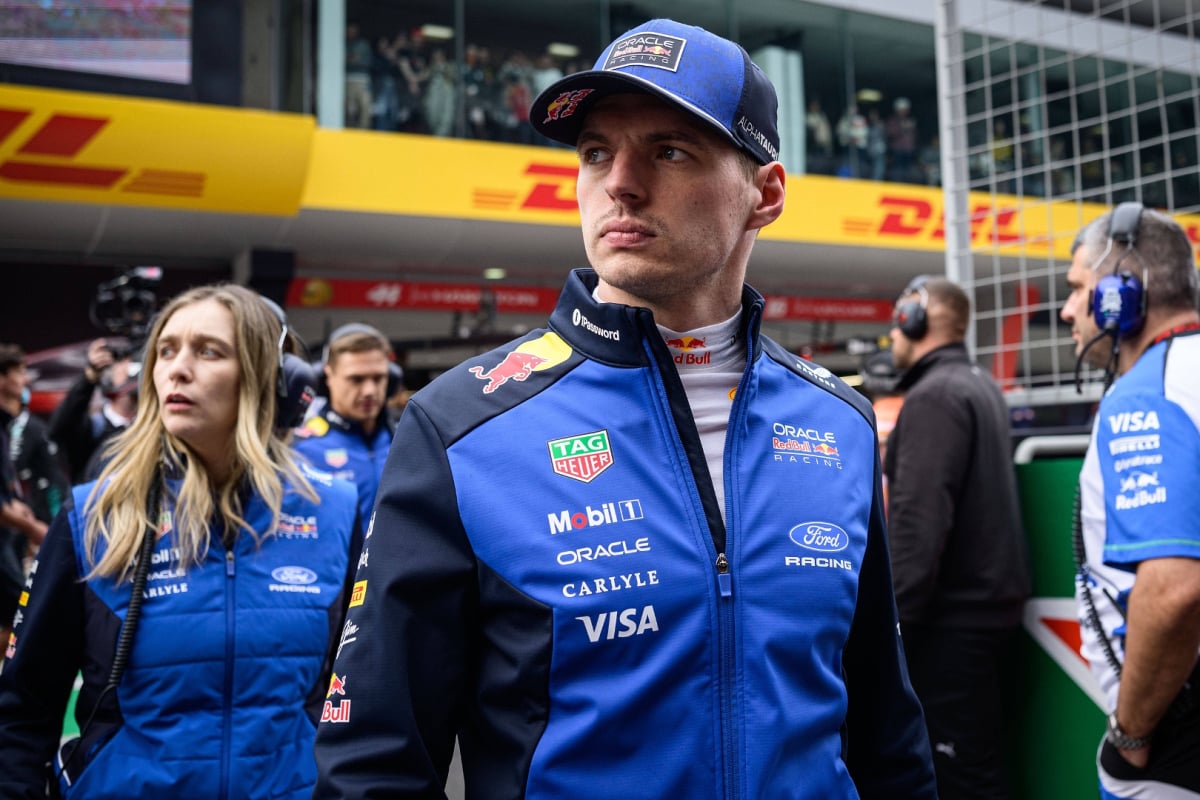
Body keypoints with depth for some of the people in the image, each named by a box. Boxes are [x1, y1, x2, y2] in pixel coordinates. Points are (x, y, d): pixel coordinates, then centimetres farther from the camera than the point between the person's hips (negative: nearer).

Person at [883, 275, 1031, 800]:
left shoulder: (934, 396, -15)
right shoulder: (979, 385, 15)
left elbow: (919, 522, -24)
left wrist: (888, 623, -23)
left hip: (954, 613, -10)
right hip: (985, 599, 10)